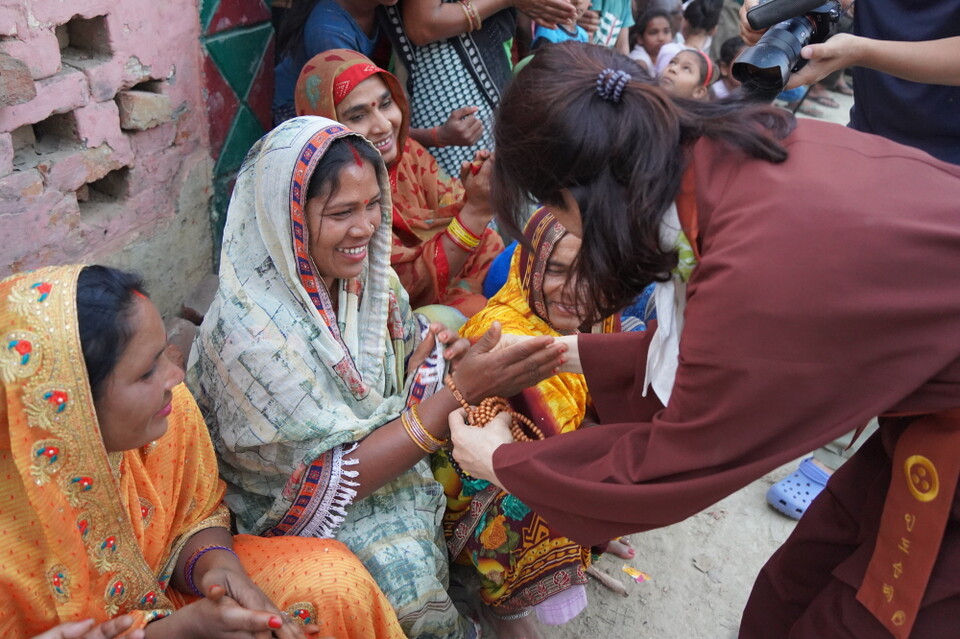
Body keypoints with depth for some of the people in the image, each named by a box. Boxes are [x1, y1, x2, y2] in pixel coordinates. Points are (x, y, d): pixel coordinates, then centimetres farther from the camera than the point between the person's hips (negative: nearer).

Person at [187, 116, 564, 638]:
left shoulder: (360, 272, -10)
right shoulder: (251, 333, -30)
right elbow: (335, 478, -28)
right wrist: (457, 393, -36)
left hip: (380, 444, 7)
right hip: (295, 506, -6)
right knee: (405, 565, -27)